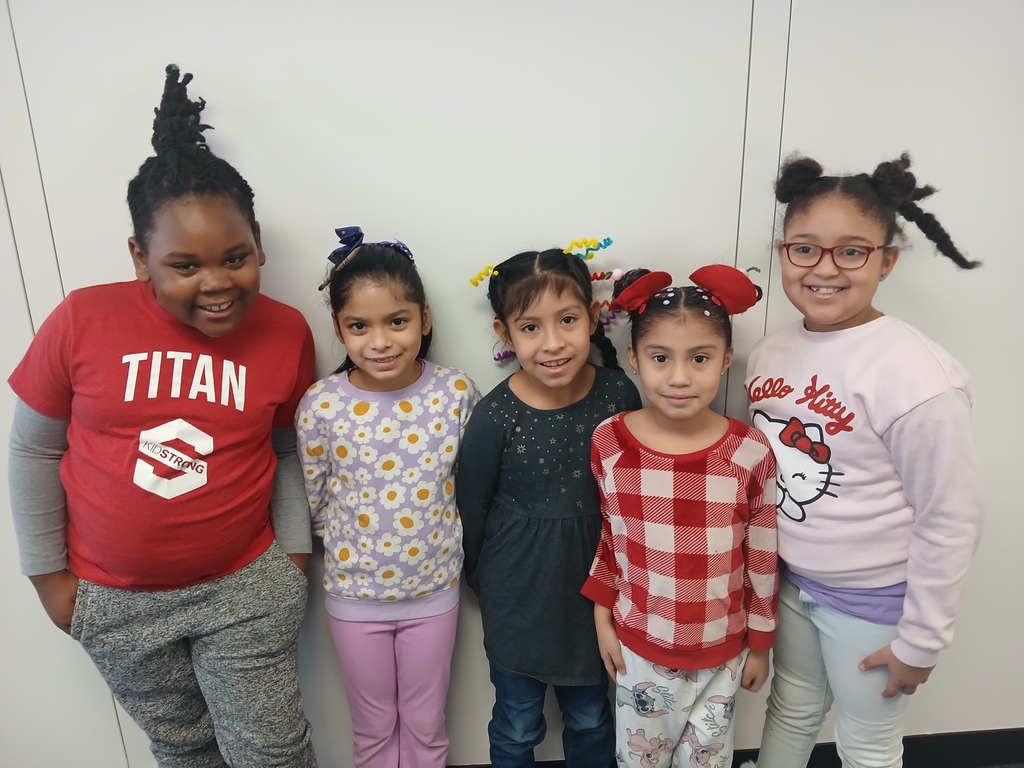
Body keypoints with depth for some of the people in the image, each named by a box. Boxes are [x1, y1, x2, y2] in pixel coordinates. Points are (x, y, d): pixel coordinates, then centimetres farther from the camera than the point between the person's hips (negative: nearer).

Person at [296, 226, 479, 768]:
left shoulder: (456, 393, -15)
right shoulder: (321, 406, -17)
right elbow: (315, 502, -3)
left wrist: (440, 542, 0)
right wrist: (355, 547, 1)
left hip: (434, 589, 0)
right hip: (354, 596, 0)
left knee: (425, 725, 21)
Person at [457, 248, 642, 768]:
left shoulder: (619, 394, -13)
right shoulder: (495, 417, -20)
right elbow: (472, 510, -5)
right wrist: (480, 579, 7)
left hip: (594, 584, 2)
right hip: (519, 594, -2)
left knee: (591, 720, 25)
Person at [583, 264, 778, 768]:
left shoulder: (751, 453, -18)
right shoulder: (609, 443, -15)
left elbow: (763, 559, -6)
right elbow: (603, 538, -1)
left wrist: (760, 644, 3)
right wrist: (603, 620, 3)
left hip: (722, 650, 0)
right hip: (639, 646, 1)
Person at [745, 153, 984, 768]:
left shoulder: (915, 375, -25)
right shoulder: (771, 351, -5)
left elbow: (951, 519, -18)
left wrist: (921, 638, -12)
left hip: (872, 599, -5)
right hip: (788, 581, 5)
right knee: (792, 712, 26)